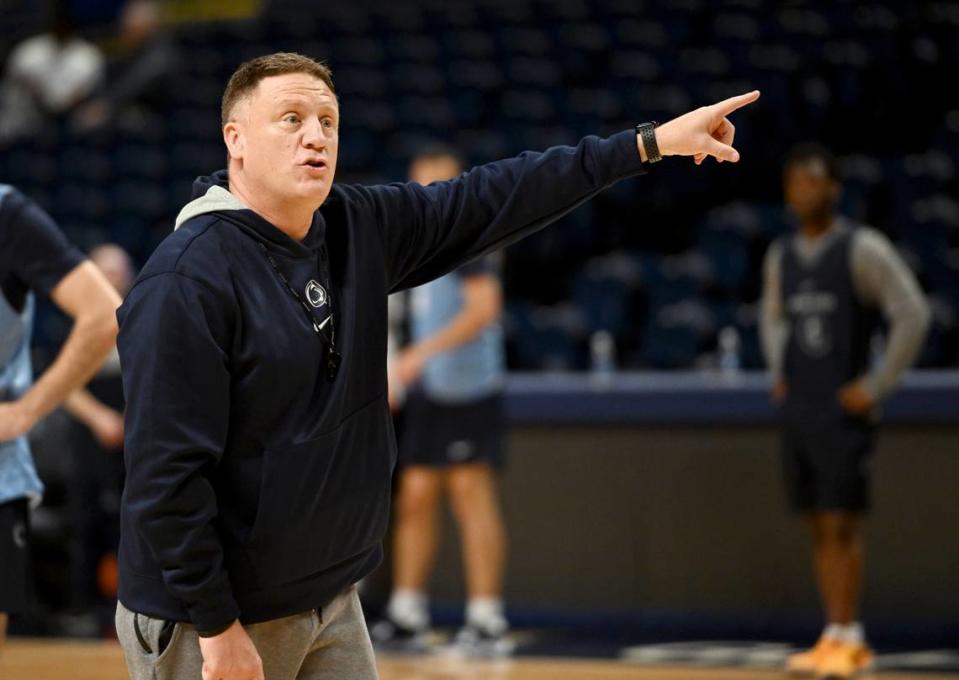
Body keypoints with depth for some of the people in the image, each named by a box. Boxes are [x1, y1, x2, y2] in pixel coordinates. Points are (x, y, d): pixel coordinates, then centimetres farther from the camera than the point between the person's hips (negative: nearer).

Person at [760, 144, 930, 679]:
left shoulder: (863, 249, -10)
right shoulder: (781, 257, 11)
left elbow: (914, 316, -14)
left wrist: (877, 387, -14)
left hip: (844, 412, -6)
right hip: (798, 410, 7)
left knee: (841, 524, -9)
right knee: (820, 527, 7)